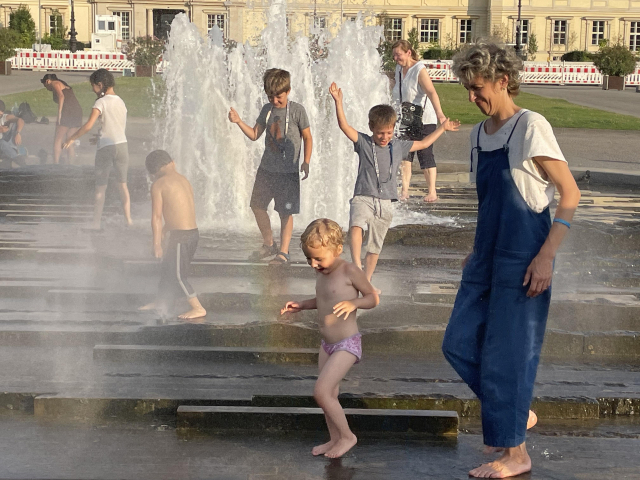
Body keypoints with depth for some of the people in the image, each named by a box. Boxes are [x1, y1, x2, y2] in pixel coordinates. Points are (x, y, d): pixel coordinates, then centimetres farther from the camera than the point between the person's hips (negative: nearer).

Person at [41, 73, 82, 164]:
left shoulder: (55, 84, 5)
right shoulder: (65, 85, 30)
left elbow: (61, 96, -13)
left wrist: (59, 114, -18)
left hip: (67, 112, -8)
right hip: (78, 111, 8)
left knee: (58, 140, 0)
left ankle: (56, 164, -4)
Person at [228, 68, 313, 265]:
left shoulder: (297, 110, -7)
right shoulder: (267, 109, 7)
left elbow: (307, 138, -2)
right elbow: (254, 135, 10)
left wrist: (306, 162, -10)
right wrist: (238, 121, -5)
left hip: (288, 171, -6)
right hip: (266, 168, 6)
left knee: (286, 212, -3)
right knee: (257, 205, 9)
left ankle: (283, 252, 5)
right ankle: (269, 244, 27)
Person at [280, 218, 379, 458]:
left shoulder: (349, 271, -17)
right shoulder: (322, 273, 5)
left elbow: (373, 298, -10)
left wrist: (353, 303, -29)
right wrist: (300, 305, 8)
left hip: (347, 345, -8)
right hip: (327, 344, 8)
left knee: (321, 391, -13)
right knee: (330, 395, 15)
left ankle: (347, 436, 4)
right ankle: (335, 439, 29)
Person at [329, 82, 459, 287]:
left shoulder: (398, 146, 12)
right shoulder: (363, 143, 1)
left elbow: (423, 143, 27)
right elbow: (344, 125, -10)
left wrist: (442, 128, 30)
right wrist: (338, 101, -21)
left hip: (385, 203, 4)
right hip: (363, 197, -4)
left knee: (375, 246, 10)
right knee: (356, 225, -35)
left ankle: (366, 281, 23)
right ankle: (356, 266, -42)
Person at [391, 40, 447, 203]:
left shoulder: (419, 70, -14)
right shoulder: (399, 69, 7)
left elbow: (431, 92, -28)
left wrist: (439, 113, -41)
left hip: (423, 119, -6)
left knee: (425, 154, -3)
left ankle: (432, 192, 6)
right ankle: (404, 191, 2)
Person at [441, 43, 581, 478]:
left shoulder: (530, 127, -12)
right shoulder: (479, 134, 11)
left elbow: (570, 193, -14)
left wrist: (546, 256, -19)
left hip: (522, 262, -8)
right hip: (487, 259, 8)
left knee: (505, 352, -3)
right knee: (459, 344, 8)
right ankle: (520, 412, 25)